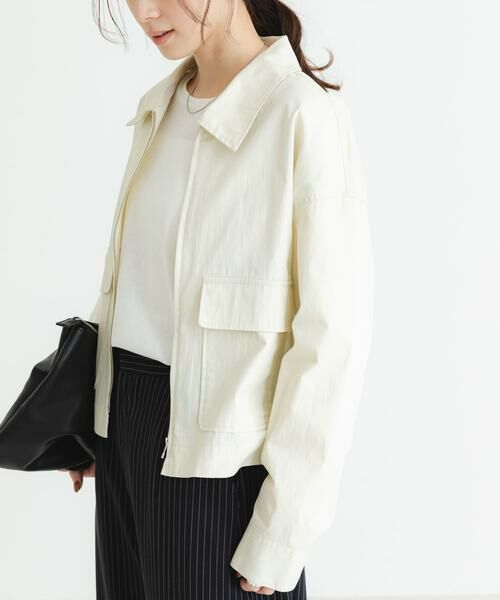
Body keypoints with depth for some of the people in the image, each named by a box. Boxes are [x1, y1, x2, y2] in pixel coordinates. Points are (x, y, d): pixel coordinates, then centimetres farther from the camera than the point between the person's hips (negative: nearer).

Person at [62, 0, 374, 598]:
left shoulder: (304, 114, -17)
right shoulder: (158, 108, 6)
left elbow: (333, 336, -18)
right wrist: (88, 414, 12)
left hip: (217, 452, -7)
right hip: (127, 421, 7)